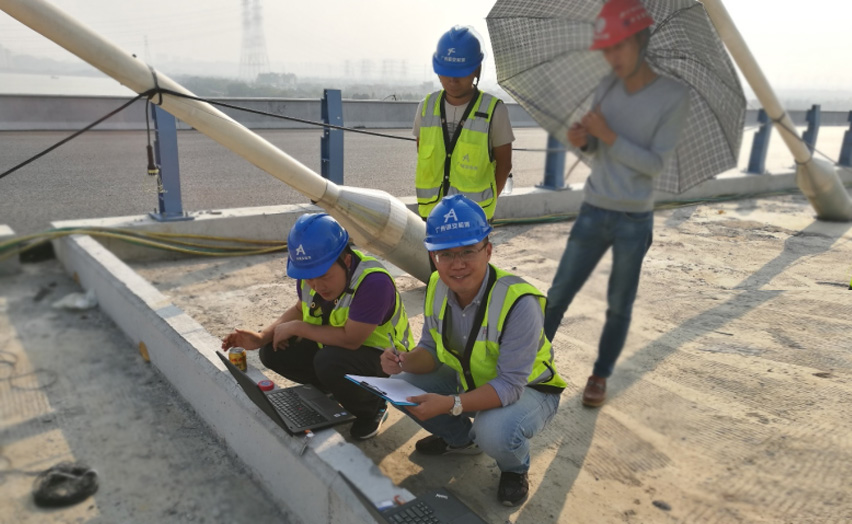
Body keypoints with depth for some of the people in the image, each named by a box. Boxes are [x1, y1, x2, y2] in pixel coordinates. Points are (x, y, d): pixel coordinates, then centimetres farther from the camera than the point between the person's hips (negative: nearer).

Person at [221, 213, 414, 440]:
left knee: (330, 362, -36)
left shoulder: (373, 281, -34)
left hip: (384, 361, -7)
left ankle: (372, 409, -5)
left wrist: (296, 328, -23)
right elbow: (300, 309, 8)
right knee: (273, 352, -6)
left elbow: (350, 339, -35)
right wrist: (262, 337, -8)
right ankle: (336, 389, 11)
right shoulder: (312, 272, -10)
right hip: (332, 348, 8)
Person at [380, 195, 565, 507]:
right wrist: (403, 362, -25)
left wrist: (450, 405, -45)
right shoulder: (438, 287, -13)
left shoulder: (519, 303, -33)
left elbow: (510, 385, -33)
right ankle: (462, 440, 20)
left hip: (527, 389, -6)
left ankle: (515, 469, 5)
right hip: (469, 380, 6)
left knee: (494, 432, -36)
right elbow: (431, 351, -2)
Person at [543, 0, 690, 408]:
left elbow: (656, 164, -11)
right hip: (593, 213, 3)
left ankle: (600, 376, 24)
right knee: (558, 294, 5)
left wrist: (609, 135, -21)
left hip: (635, 221, -3)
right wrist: (582, 139, -13)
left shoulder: (675, 97, -10)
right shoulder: (606, 86, 3)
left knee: (619, 306, 7)